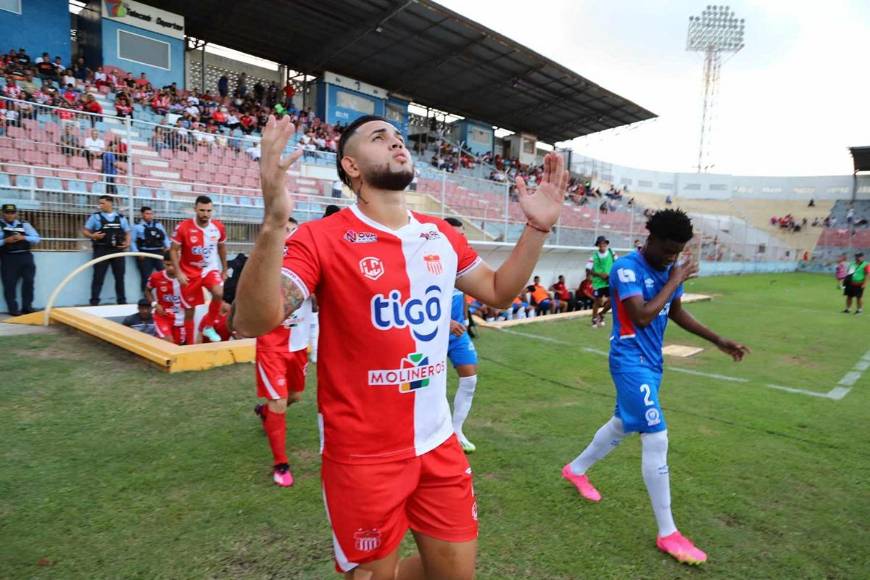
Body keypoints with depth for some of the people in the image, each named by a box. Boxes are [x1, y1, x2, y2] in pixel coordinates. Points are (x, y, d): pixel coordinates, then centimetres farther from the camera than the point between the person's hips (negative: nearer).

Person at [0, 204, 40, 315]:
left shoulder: (24, 224, 13)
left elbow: (36, 239, 6)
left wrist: (23, 237, -10)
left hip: (25, 256, 2)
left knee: (28, 281, 0)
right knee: (10, 284, -2)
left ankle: (27, 307, 10)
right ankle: (13, 309, 4)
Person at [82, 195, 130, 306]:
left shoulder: (121, 217, 11)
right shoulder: (95, 216, 5)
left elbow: (127, 232, 15)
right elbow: (85, 230, 5)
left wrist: (127, 242, -3)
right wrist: (92, 236, -15)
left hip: (118, 250, 2)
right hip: (101, 250, -2)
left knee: (120, 277, 7)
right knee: (98, 277, -2)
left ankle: (122, 301, 15)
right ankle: (94, 301, 4)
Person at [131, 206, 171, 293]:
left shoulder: (158, 225, 16)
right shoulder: (137, 226, 4)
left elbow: (165, 237, 19)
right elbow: (132, 241, 2)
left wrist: (167, 246, 2)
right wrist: (137, 253, -9)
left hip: (159, 253, 3)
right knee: (147, 277, -1)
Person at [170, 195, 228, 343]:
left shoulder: (219, 227, -6)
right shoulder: (183, 227, -15)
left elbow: (222, 248, 10)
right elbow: (174, 250, -8)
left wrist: (224, 270, 13)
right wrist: (178, 272, -16)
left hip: (210, 268, 1)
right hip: (189, 272, -1)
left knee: (219, 294, -29)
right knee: (189, 311, 5)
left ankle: (208, 325, -5)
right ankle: (190, 345, 20)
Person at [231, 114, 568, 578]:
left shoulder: (442, 235, 3)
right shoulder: (322, 238, -14)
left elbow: (499, 292, 15)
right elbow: (251, 322, -24)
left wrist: (537, 228, 3)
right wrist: (274, 221, -38)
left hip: (438, 442, 6)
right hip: (363, 454, -5)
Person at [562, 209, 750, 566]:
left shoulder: (670, 269, 6)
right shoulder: (627, 267, -19)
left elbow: (676, 312, 18)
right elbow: (642, 316, -27)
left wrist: (718, 341, 16)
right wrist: (674, 282, -19)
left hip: (651, 362, 9)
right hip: (631, 361, -9)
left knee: (622, 425, 21)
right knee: (657, 438, -10)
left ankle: (576, 470, 44)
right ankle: (667, 534, 2)